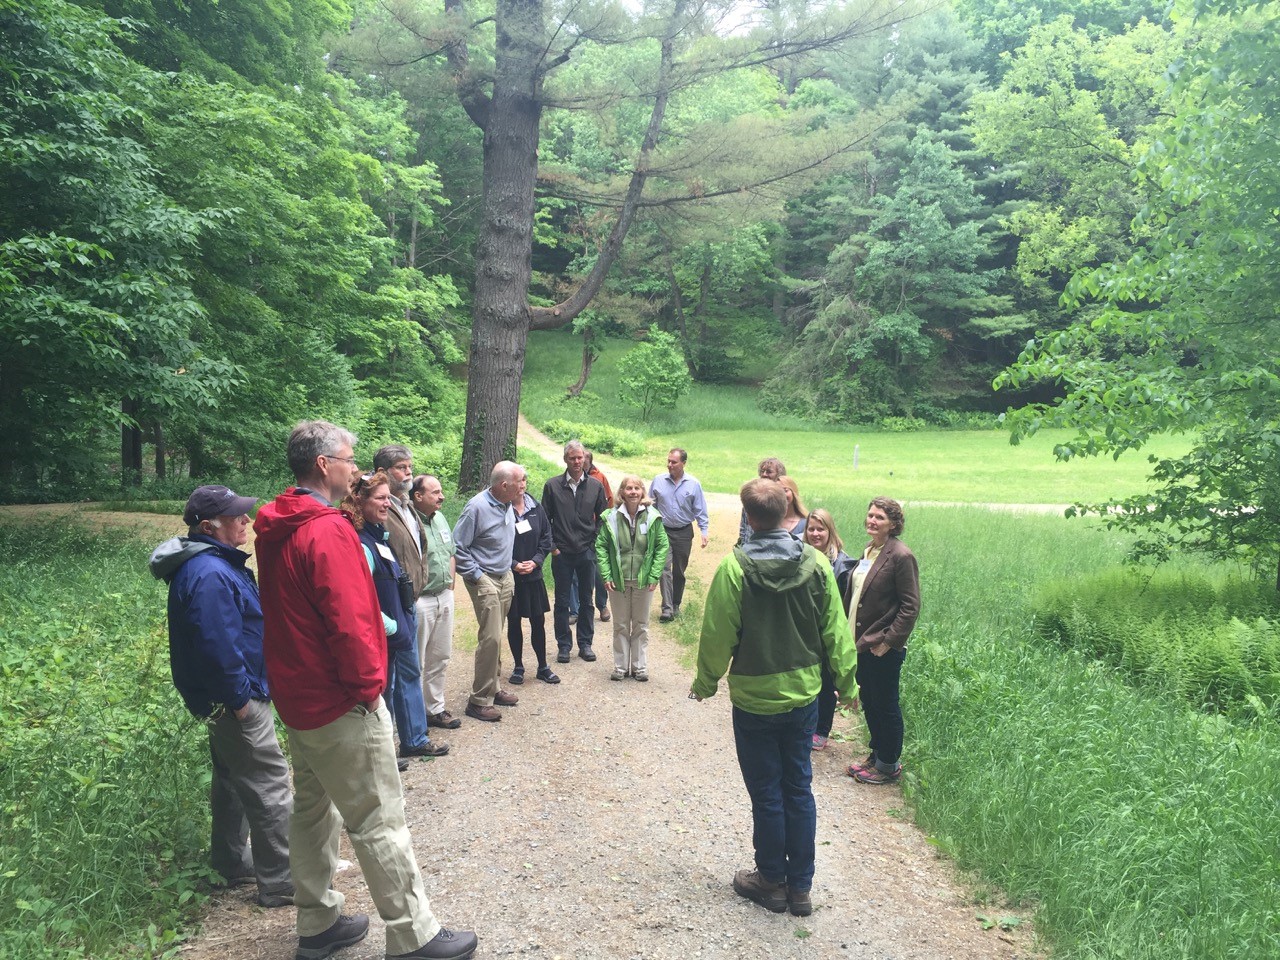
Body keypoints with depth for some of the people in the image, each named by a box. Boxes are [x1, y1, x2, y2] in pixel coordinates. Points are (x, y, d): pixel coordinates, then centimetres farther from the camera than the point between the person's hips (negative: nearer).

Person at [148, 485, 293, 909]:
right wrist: (240, 698, -20)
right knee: (269, 785, -4)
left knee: (232, 778, 21)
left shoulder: (216, 563, 10)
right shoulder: (209, 575, -25)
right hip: (234, 701, -11)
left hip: (225, 699, 11)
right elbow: (216, 645, -29)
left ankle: (231, 863, 36)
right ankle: (280, 881, 4)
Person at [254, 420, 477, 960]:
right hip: (340, 705, -10)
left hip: (297, 698, 10)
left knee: (314, 808, 18)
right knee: (379, 822, 0)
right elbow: (349, 622, -26)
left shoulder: (276, 530, 8)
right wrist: (368, 685, -13)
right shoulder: (328, 531, -22)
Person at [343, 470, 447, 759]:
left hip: (401, 625, 10)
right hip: (383, 636, -10)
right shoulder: (360, 544, -25)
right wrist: (391, 626, -17)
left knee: (410, 678, 21)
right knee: (383, 689, 7)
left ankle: (415, 740, 39)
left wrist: (406, 622, 13)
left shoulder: (381, 533, 4)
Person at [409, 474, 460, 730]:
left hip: (445, 597, 8)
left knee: (440, 658, 16)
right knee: (415, 662, 2)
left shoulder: (441, 519, 10)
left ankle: (435, 708, 28)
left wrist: (450, 588, 13)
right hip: (420, 601, -8)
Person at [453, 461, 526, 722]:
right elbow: (458, 546, -16)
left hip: (505, 577, 7)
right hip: (484, 580, -7)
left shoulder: (507, 506, 4)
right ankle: (479, 700, 0)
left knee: (495, 636, 14)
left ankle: (494, 688, 26)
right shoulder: (477, 507, -19)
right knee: (490, 638, -9)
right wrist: (476, 576, -13)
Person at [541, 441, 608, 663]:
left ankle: (585, 643, 21)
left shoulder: (596, 486, 2)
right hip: (561, 553, -1)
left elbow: (601, 518, 9)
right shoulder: (552, 486, -3)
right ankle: (564, 645, 18)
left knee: (586, 600, 10)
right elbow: (545, 519, 2)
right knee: (562, 601, 7)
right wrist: (551, 546, -3)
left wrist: (595, 542, 1)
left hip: (587, 552, 1)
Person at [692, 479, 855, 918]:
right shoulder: (815, 562, -7)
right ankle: (800, 886, 24)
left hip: (755, 699, -3)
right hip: (804, 694, 4)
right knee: (799, 788, 15)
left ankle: (771, 881, 26)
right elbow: (835, 630, -1)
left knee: (767, 795, 10)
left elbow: (718, 636, -12)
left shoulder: (735, 568, -18)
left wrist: (705, 682, 4)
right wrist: (846, 678, 11)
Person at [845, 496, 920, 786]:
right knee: (869, 703, 18)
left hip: (883, 648, -8)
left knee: (886, 707, 6)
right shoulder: (868, 552, 9)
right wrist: (848, 632, 11)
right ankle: (876, 756, 34)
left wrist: (889, 641, -18)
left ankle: (889, 765, 20)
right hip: (861, 642, 8)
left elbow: (910, 606, -16)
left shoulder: (901, 556, -16)